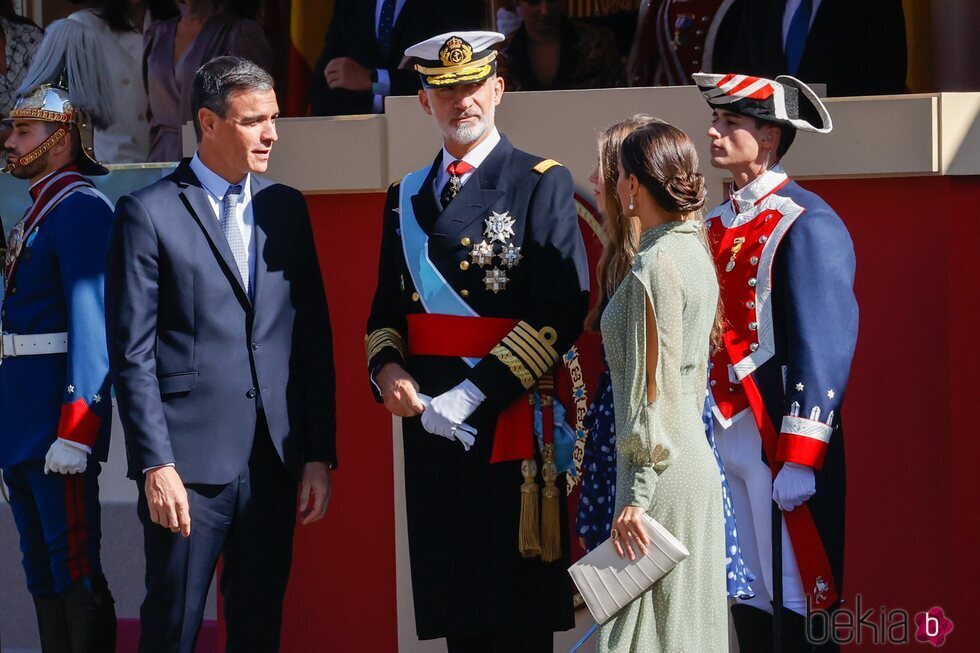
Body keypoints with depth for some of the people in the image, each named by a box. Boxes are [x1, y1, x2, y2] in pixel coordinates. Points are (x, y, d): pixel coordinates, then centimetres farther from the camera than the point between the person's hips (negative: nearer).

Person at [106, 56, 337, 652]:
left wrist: (320, 454, 6)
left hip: (275, 466, 5)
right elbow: (133, 353, -6)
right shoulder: (150, 213, -3)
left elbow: (314, 336, 12)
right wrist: (156, 465, -13)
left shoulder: (286, 207, 12)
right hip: (190, 463, -4)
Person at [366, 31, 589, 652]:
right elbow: (386, 309, 19)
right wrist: (387, 368, -4)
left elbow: (562, 311, -12)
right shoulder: (407, 198, 16)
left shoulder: (542, 184, -2)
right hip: (430, 421, 5)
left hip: (513, 424, -5)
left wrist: (472, 395, -17)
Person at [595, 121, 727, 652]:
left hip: (662, 470, -9)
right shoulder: (697, 254, 11)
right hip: (697, 460, 9)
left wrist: (636, 498, -18)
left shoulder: (654, 268, -17)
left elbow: (656, 390, -19)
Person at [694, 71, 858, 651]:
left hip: (780, 437, -7)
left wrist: (800, 461, -19)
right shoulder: (716, 227, 13)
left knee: (799, 603, -3)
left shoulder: (806, 227, -11)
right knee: (746, 601, 11)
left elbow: (826, 348, -15)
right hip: (720, 436, 7)